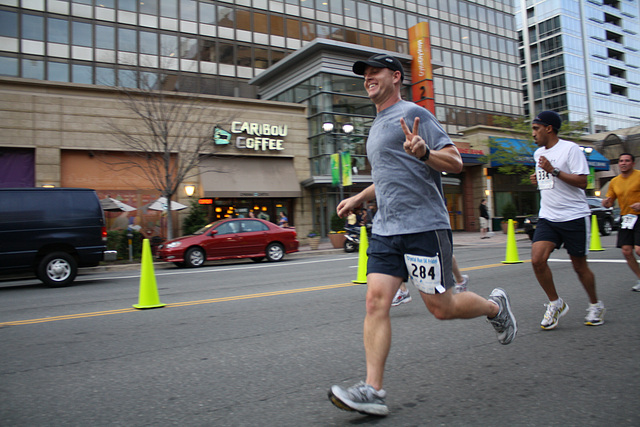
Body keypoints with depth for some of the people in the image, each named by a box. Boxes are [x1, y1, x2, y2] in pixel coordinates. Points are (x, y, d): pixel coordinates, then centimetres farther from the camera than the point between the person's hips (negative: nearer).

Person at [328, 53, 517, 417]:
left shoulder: (414, 114, -3)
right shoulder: (377, 127, 22)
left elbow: (455, 162, -9)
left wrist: (424, 153, -28)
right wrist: (359, 198, 21)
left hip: (424, 226, -7)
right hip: (386, 229, 7)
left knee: (441, 307, 0)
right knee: (376, 300, -6)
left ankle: (495, 306, 30)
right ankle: (373, 391, -4)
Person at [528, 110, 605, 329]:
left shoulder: (570, 148, -8)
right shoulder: (538, 153, 14)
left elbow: (582, 181, -16)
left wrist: (553, 170, -22)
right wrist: (538, 179, 9)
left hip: (574, 216, -5)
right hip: (548, 218, 5)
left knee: (579, 266, 5)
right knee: (537, 260, -13)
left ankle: (595, 305, 29)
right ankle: (555, 303, 5)